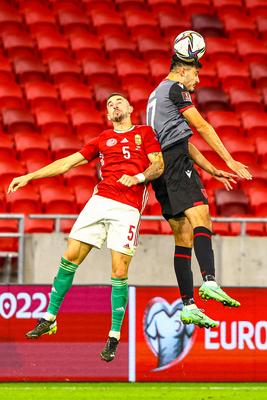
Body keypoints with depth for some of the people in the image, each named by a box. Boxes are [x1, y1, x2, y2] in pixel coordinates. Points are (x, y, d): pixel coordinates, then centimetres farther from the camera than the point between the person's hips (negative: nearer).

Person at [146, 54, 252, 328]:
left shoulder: (156, 95, 31)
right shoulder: (175, 88, 1)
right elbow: (201, 126, -3)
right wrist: (229, 160, -1)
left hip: (158, 167, 10)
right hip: (175, 161, -10)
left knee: (183, 236, 6)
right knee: (200, 216, -24)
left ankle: (188, 306, 0)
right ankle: (209, 282, -45)